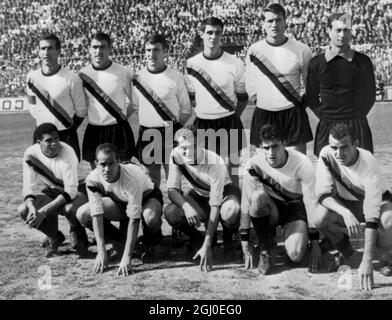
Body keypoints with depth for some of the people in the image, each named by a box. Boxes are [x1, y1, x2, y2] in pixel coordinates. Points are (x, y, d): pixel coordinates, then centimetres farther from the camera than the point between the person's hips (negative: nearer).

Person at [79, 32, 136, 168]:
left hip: (118, 130, -3)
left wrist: (119, 118, 0)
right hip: (93, 131, 3)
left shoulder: (123, 73, -7)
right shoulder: (83, 74, 1)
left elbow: (131, 104, 1)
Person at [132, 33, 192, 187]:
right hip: (146, 135, 3)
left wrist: (175, 129, -4)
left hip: (170, 134, -2)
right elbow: (133, 106, 13)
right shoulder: (138, 77, 3)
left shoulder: (176, 78, -4)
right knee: (151, 179, 13)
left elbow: (186, 110, 3)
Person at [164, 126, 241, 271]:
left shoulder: (215, 163, -35)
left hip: (224, 192, -3)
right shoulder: (176, 155, -22)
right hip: (199, 195, 4)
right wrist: (186, 206, -45)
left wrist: (206, 247, -39)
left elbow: (215, 207, -35)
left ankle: (228, 239, -3)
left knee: (230, 211, -41)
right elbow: (173, 190, -20)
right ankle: (196, 238, 5)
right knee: (170, 213, -27)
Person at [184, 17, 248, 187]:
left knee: (232, 169, 5)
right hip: (202, 124, 2)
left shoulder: (235, 63, -5)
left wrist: (232, 119, 3)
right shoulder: (192, 63, 0)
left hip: (229, 123, -2)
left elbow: (243, 97, 4)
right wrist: (202, 113, 8)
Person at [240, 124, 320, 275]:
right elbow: (246, 203, -17)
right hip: (269, 208, 1)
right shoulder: (255, 163, -20)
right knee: (258, 195, -35)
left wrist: (315, 243, -17)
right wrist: (245, 242, -18)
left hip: (294, 207, -1)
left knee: (295, 255, -26)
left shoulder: (302, 164, -22)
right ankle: (266, 248, -14)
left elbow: (311, 202, -17)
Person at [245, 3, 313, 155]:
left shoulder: (301, 50, -3)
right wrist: (260, 102, 11)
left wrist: (301, 102, 5)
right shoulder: (254, 50, 2)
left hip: (293, 113, -1)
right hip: (263, 114, 2)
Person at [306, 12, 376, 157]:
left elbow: (370, 96, 11)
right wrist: (326, 117, 4)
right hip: (326, 128, 0)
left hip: (357, 127, 0)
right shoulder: (316, 63, 2)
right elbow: (311, 98, 11)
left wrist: (356, 116, 4)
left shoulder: (363, 62, 2)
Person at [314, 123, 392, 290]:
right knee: (320, 218, -29)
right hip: (343, 205, 3)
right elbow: (323, 193, -23)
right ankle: (344, 249, 5)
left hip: (376, 201, -2)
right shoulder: (326, 154, -24)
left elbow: (372, 215, -39)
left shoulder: (369, 164, -34)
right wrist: (346, 213, -44)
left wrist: (367, 261, -44)